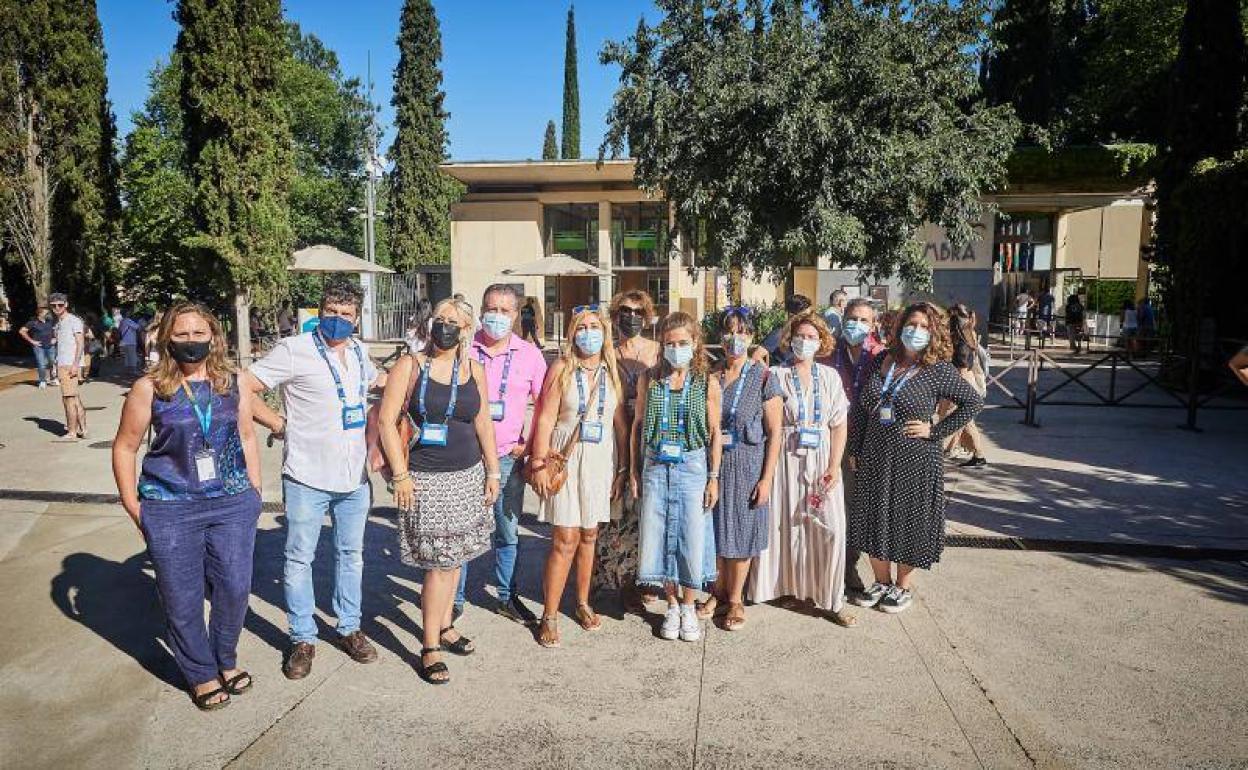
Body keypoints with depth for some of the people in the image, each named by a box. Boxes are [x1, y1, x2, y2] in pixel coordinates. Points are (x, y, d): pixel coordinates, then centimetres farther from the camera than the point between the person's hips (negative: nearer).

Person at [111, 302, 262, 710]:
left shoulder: (233, 383, 2)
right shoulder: (149, 388, -5)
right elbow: (124, 447, 1)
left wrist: (254, 489, 9)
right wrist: (132, 504, -2)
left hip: (233, 504, 2)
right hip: (171, 510, -2)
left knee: (234, 588, 9)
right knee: (182, 599, 8)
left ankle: (225, 659, 34)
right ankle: (201, 674, 28)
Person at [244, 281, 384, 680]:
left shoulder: (359, 352, 8)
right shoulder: (294, 349, -10)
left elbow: (379, 383, 27)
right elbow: (243, 388, -12)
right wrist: (278, 424, -10)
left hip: (355, 477, 5)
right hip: (308, 478, -5)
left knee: (351, 554, 15)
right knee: (299, 558, 5)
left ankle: (349, 628, 30)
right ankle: (302, 639, 21)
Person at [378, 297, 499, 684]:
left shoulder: (474, 369, 6)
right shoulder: (410, 365, -5)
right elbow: (387, 420, -7)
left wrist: (492, 472, 10)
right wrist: (400, 474, -12)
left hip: (469, 475, 5)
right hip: (428, 478, -4)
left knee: (454, 556, 13)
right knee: (440, 562, -4)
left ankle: (445, 625, 31)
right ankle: (430, 647, 8)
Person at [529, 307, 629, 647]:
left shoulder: (613, 372, 4)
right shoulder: (561, 369, -3)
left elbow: (622, 424, 5)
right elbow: (546, 419, -6)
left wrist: (623, 468, 3)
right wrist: (540, 464, -11)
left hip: (602, 460, 3)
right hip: (566, 458, -3)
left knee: (589, 534, 13)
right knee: (565, 540, -4)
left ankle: (583, 603, 30)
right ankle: (549, 616, 8)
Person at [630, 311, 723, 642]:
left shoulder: (708, 383, -2)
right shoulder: (649, 379, 3)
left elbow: (714, 433, 1)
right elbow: (638, 425, 8)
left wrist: (714, 477, -2)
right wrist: (634, 470, 5)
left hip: (693, 466, -1)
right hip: (656, 466, 2)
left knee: (692, 539, 2)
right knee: (657, 536, 5)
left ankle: (689, 607, 23)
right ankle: (672, 604, 23)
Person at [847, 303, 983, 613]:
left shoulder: (938, 370, -8)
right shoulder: (881, 361, 3)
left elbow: (973, 401, -4)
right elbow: (861, 408, 7)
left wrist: (936, 431, -10)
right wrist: (855, 450, 6)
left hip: (914, 462, -4)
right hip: (874, 458, 4)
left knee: (909, 521, 7)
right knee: (873, 519, 12)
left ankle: (904, 586, 27)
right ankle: (882, 582, 31)